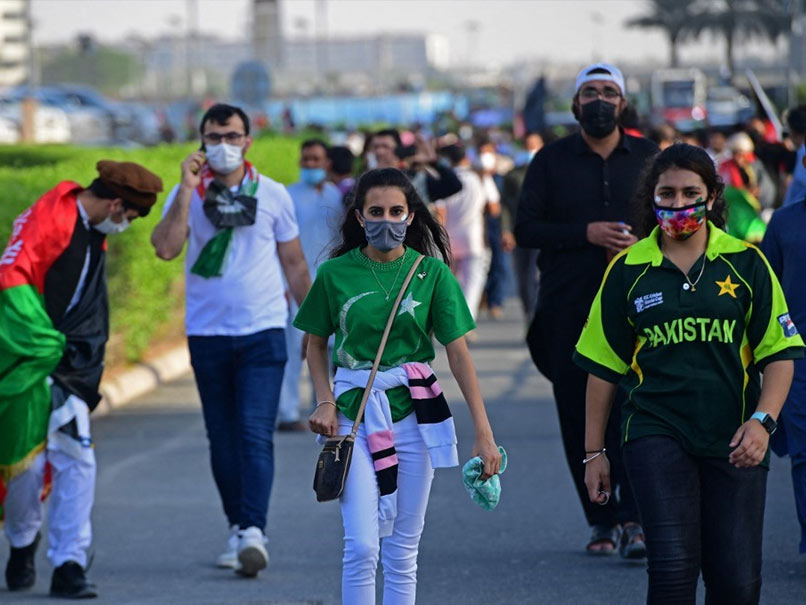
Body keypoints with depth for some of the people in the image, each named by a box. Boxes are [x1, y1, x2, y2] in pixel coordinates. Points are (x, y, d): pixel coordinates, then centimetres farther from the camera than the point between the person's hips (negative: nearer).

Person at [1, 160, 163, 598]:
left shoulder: (95, 234, 14)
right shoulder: (48, 219, -13)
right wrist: (44, 344, -24)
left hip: (68, 364, 6)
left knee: (77, 462, -5)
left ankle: (69, 566, -2)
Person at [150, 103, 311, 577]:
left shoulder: (273, 195, 4)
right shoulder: (188, 194, 2)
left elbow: (294, 263, 12)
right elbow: (166, 248, -15)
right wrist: (188, 189, -17)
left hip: (263, 331, -2)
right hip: (207, 334, 2)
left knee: (256, 435, -14)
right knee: (223, 439, 8)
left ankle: (254, 532, -22)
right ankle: (238, 529, 19)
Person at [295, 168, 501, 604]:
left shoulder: (432, 273, -1)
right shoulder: (336, 273, -1)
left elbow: (458, 353, -2)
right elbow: (317, 343, 11)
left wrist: (484, 433, -7)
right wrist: (325, 401, -6)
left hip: (414, 415, 1)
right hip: (354, 416, -1)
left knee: (402, 552, 6)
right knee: (362, 547, -12)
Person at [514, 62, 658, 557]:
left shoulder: (647, 157, 11)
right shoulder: (552, 161, 7)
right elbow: (525, 228, 2)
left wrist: (642, 243, -7)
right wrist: (586, 234, -10)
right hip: (568, 307, 1)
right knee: (580, 417, 1)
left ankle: (634, 517, -16)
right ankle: (601, 521, 9)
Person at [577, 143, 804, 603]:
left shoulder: (745, 263, 4)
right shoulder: (629, 270, 5)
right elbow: (603, 366, 11)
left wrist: (762, 421, -12)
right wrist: (594, 451, 11)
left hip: (732, 443, 1)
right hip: (657, 433, -1)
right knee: (673, 565, -17)